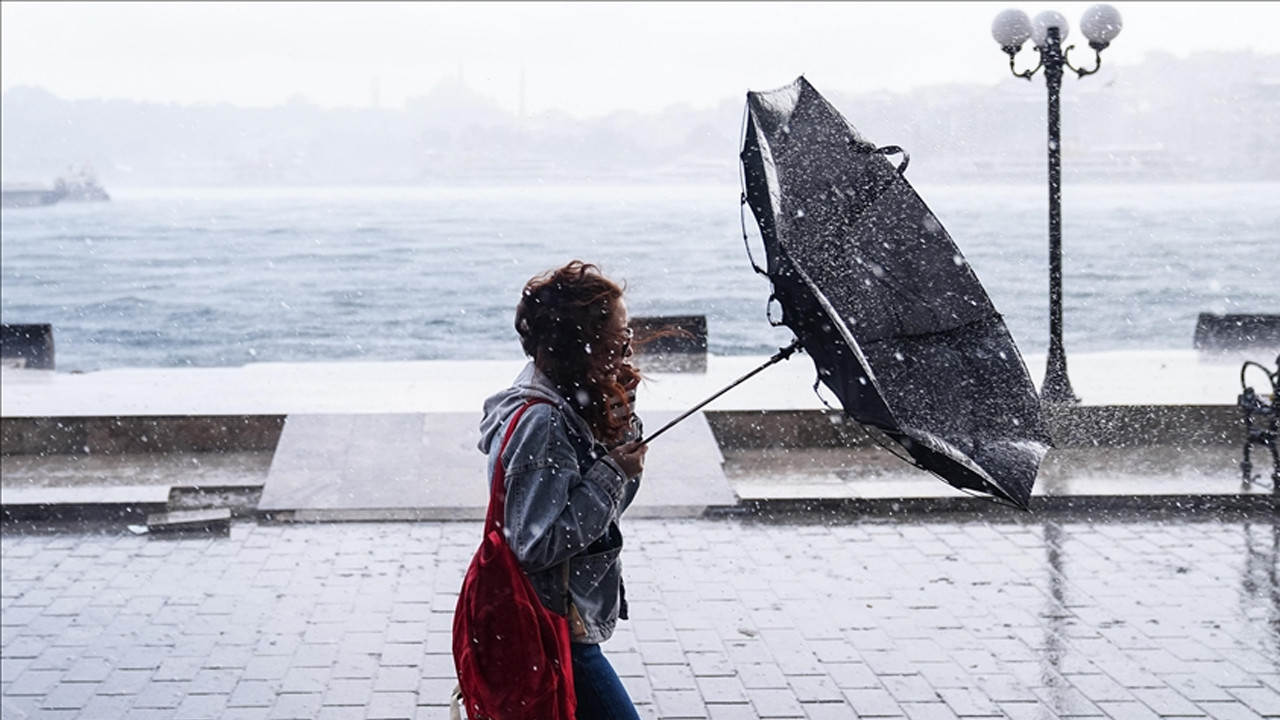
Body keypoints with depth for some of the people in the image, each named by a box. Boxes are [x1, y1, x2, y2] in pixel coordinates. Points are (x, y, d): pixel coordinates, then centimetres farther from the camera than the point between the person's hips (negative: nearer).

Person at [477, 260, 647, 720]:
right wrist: (612, 473, -23)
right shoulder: (541, 422, -24)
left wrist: (622, 418, 1)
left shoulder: (570, 404, 5)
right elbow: (536, 545, -27)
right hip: (553, 631, -10)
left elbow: (609, 509, 14)